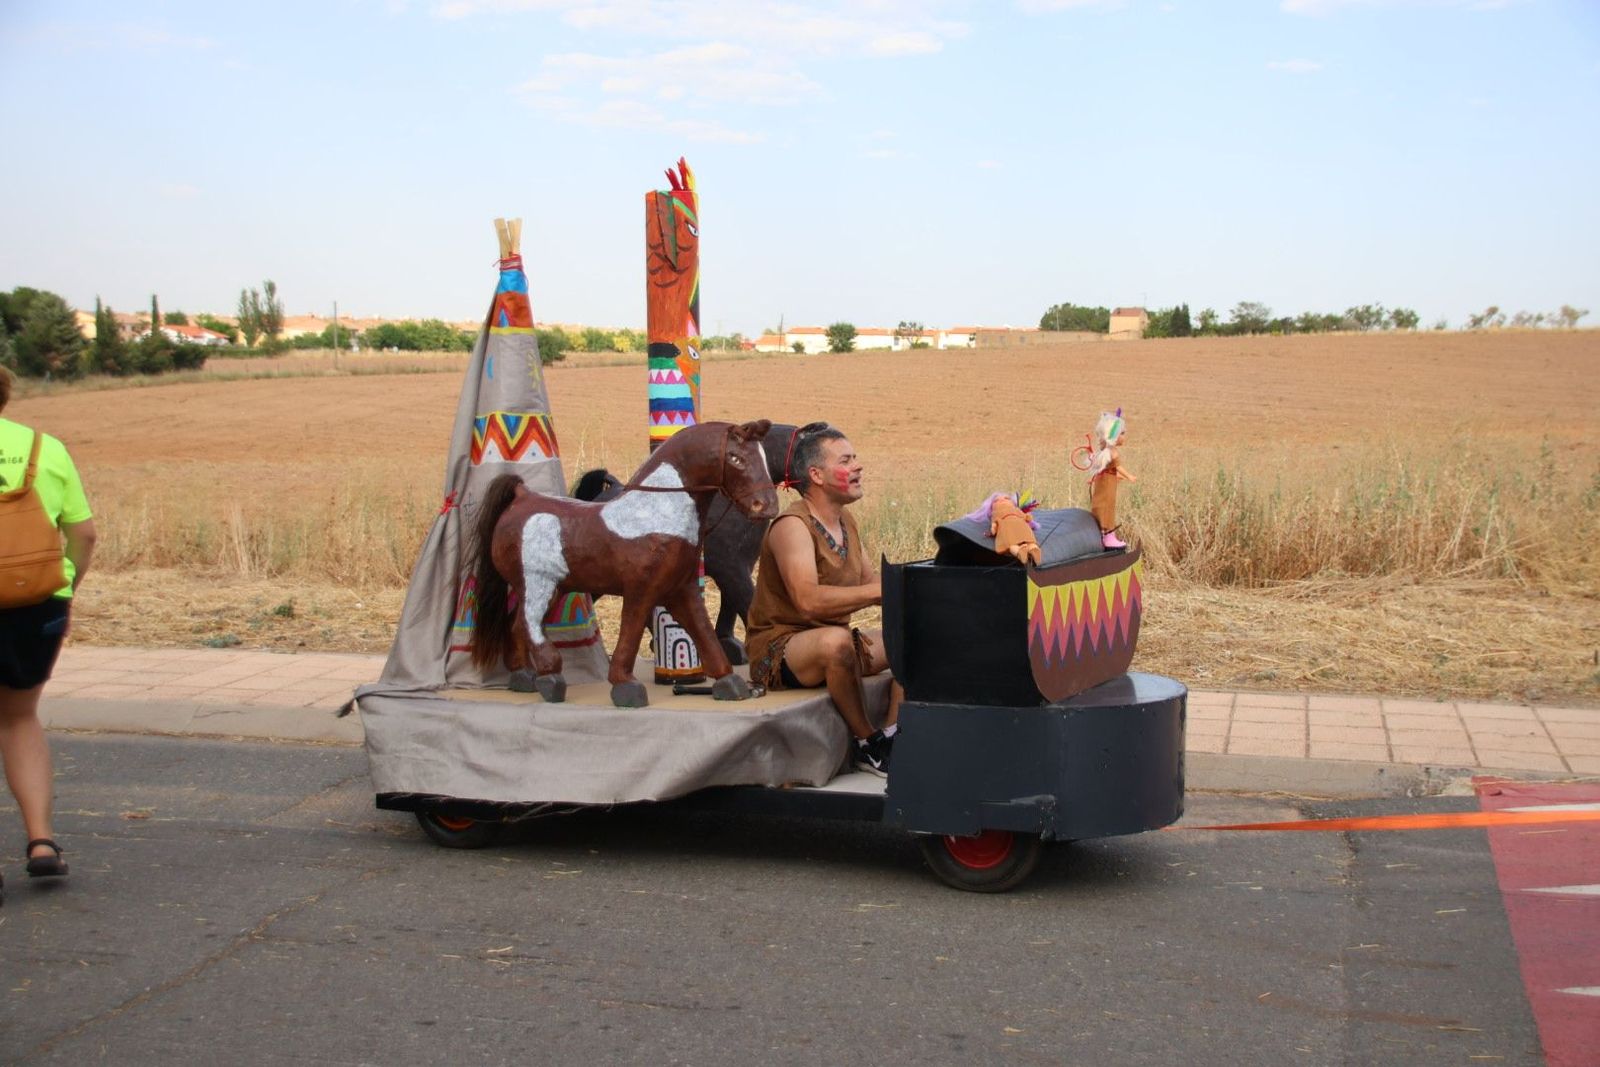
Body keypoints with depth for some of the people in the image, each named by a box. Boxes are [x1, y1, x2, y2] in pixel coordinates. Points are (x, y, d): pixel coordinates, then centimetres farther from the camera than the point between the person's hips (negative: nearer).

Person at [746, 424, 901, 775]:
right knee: (836, 640, -39)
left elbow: (871, 582, 9)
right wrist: (878, 591, -32)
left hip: (831, 645, 9)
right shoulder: (792, 525, -18)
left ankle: (890, 736, -8)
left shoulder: (846, 521, 11)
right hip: (778, 649, -9)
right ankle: (868, 746, -20)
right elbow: (808, 599, -32)